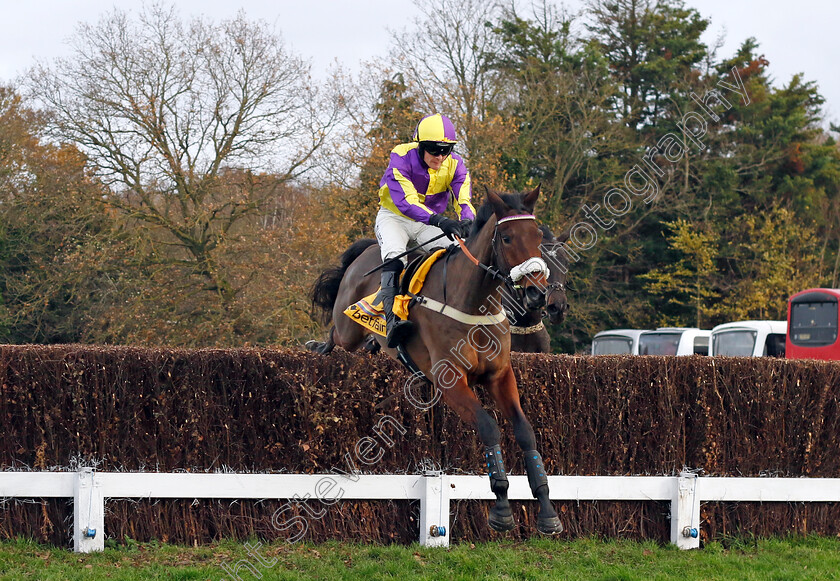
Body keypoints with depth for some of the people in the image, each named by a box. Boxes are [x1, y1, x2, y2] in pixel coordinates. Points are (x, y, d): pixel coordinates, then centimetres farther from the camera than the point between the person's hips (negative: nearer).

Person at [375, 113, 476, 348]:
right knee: (394, 254, -33)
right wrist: (439, 220, -50)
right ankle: (392, 319, -45)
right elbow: (405, 201, -36)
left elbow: (464, 200, -20)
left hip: (429, 222, 4)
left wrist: (466, 222, -45)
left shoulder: (455, 165, -10)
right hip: (394, 216, -4)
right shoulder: (401, 157, -24)